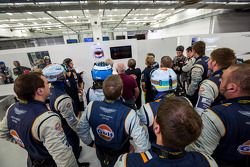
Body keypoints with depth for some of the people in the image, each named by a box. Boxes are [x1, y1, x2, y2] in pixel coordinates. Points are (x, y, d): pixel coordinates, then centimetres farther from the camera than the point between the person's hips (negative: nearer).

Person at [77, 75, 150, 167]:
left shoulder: (91, 106, -24)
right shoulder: (128, 114, -37)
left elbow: (81, 128, -8)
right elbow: (143, 146, -31)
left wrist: (91, 143, 7)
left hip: (100, 153, 3)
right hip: (120, 157, -2)